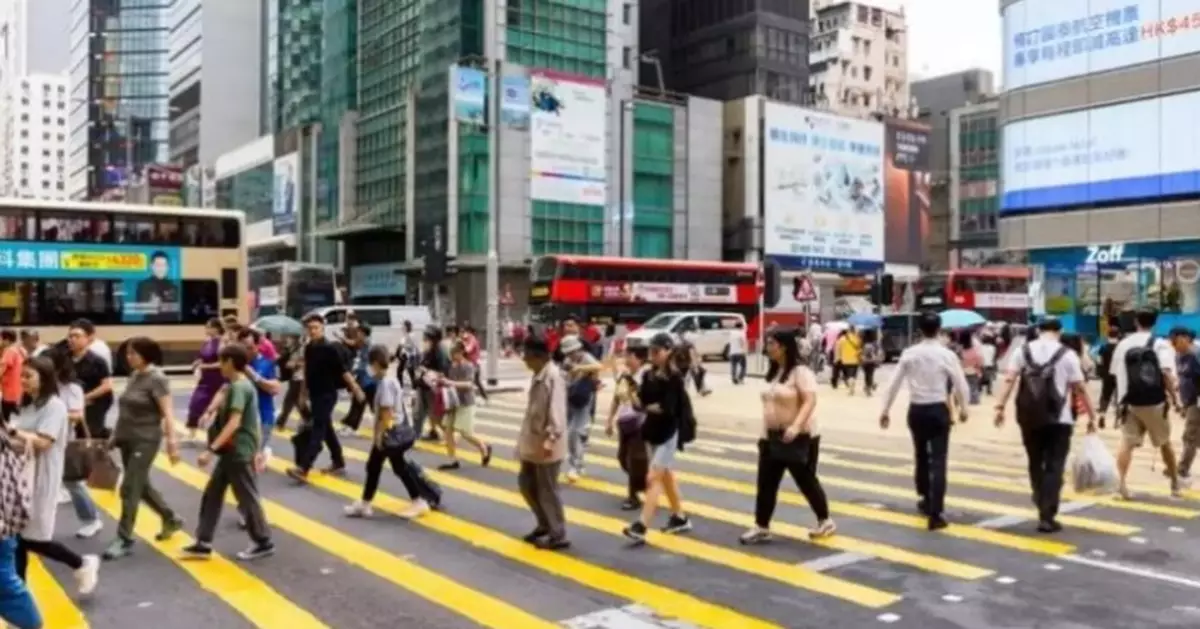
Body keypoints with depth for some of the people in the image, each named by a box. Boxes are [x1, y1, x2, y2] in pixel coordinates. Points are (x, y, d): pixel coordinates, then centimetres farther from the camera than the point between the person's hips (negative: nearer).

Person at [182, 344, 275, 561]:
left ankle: (264, 543, 16)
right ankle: (203, 543, 18)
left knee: (247, 498, 2)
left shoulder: (238, 387, -19)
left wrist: (211, 449, -32)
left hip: (239, 454, -10)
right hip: (230, 453, 10)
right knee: (212, 495, 12)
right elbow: (255, 421, 17)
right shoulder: (244, 385, 12)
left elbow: (234, 423, -29)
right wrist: (258, 450, 21)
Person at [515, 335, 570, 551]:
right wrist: (525, 438, 20)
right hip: (532, 442, 10)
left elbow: (556, 411, -26)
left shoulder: (553, 376, -20)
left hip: (546, 445, -10)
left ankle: (558, 535, 14)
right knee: (526, 483, 17)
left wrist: (550, 439, -32)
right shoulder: (538, 375, 10)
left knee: (547, 490, 0)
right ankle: (544, 524, 32)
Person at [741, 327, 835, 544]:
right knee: (766, 483, 4)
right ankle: (761, 527, 10)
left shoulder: (801, 371, -16)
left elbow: (810, 401, -26)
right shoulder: (774, 372, 11)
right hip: (773, 437, 8)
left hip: (799, 438, -8)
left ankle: (825, 521, 25)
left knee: (806, 481, 5)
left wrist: (796, 426, -38)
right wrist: (765, 433, 17)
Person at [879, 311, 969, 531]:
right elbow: (961, 385, -6)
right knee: (938, 461, -3)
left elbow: (894, 383, -1)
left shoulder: (909, 354, -2)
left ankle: (926, 500, 38)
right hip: (938, 410, -3)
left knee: (921, 455, 21)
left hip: (916, 410, 3)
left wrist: (885, 410, 7)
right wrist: (963, 408, 12)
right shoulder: (946, 354, -9)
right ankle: (935, 513, -9)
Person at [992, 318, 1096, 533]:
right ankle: (1047, 516, -2)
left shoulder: (1023, 350, 4)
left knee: (1035, 464, 18)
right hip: (1058, 419, -3)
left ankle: (1043, 507, 28)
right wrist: (1091, 416, 5)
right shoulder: (1067, 354, -2)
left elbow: (1009, 380, -5)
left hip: (1029, 417, 3)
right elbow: (1080, 389, -3)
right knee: (1054, 467, 2)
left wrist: (1000, 406, -6)